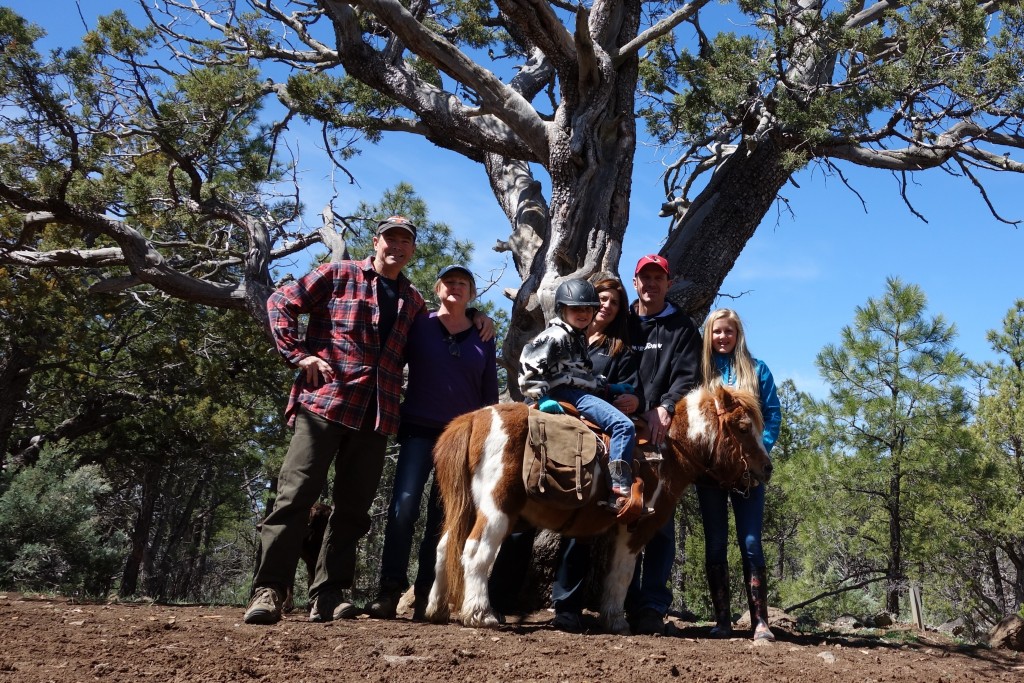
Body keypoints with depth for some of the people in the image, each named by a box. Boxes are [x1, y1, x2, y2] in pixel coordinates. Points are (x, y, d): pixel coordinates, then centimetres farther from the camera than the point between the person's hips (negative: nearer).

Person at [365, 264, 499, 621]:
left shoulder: (483, 339, 10)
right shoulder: (419, 326, 5)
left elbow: (490, 394, 13)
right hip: (419, 430, -2)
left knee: (444, 517, 3)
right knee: (403, 508, -13)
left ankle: (425, 595, 9)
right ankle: (389, 591, -5)